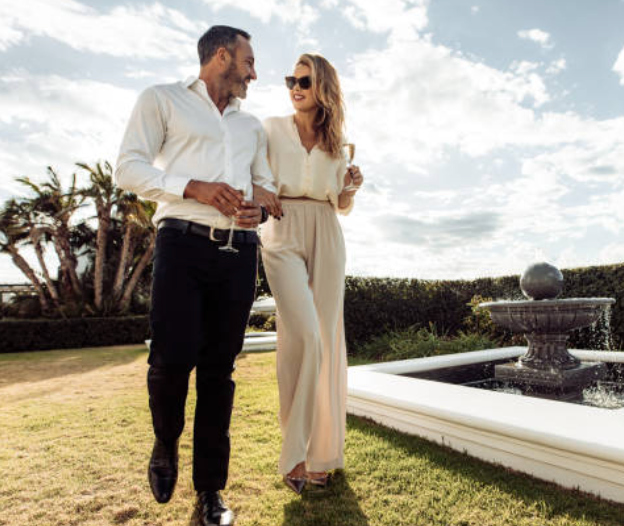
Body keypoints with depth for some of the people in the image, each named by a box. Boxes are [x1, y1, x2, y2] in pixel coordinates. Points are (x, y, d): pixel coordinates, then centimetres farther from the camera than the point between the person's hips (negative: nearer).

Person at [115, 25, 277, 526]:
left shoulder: (253, 124, 26)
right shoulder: (162, 99, 12)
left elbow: (267, 184, 24)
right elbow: (129, 167, 1)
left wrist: (259, 208, 0)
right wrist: (194, 188, -14)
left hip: (239, 251, 4)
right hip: (183, 242, -3)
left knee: (219, 367, 4)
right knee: (173, 357, -11)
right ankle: (165, 444, 24)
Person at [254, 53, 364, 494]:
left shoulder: (336, 143, 17)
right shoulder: (271, 129, 11)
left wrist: (351, 185, -2)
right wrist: (256, 191, -10)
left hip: (327, 241, 3)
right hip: (283, 236, -2)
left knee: (325, 342, 2)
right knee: (303, 335, -21)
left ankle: (321, 453, 18)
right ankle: (294, 451, -3)